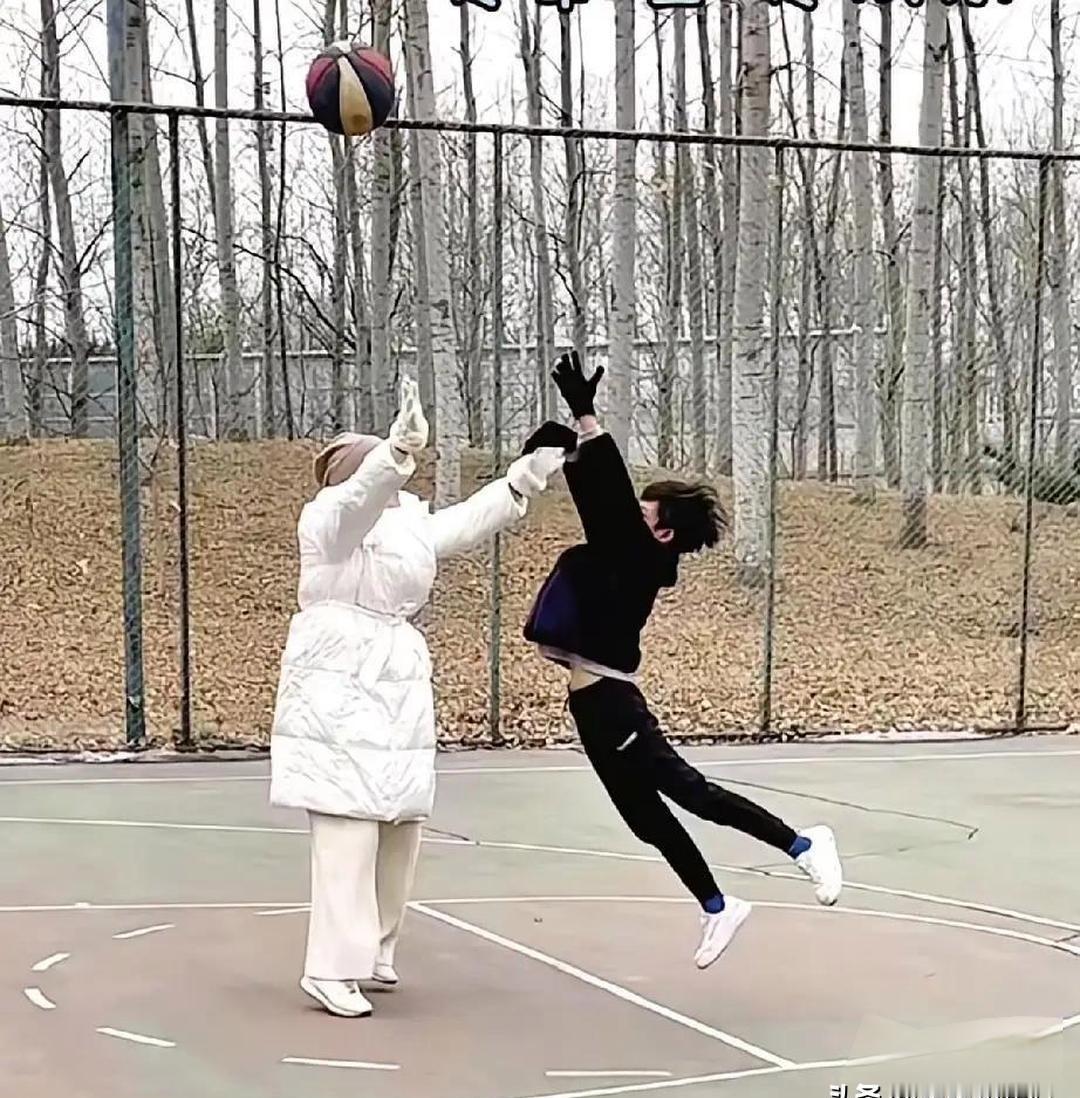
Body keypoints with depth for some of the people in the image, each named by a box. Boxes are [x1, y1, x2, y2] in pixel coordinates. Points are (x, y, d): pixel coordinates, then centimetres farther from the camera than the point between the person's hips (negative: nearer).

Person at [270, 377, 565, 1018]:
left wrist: (524, 479, 21)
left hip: (398, 689, 9)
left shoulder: (406, 521, 16)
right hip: (340, 689, -9)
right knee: (349, 827, -12)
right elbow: (362, 496, -31)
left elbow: (462, 527, 25)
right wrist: (400, 448, -47)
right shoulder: (331, 516, -10)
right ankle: (334, 970, -8)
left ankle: (371, 950, 24)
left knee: (401, 825, 10)